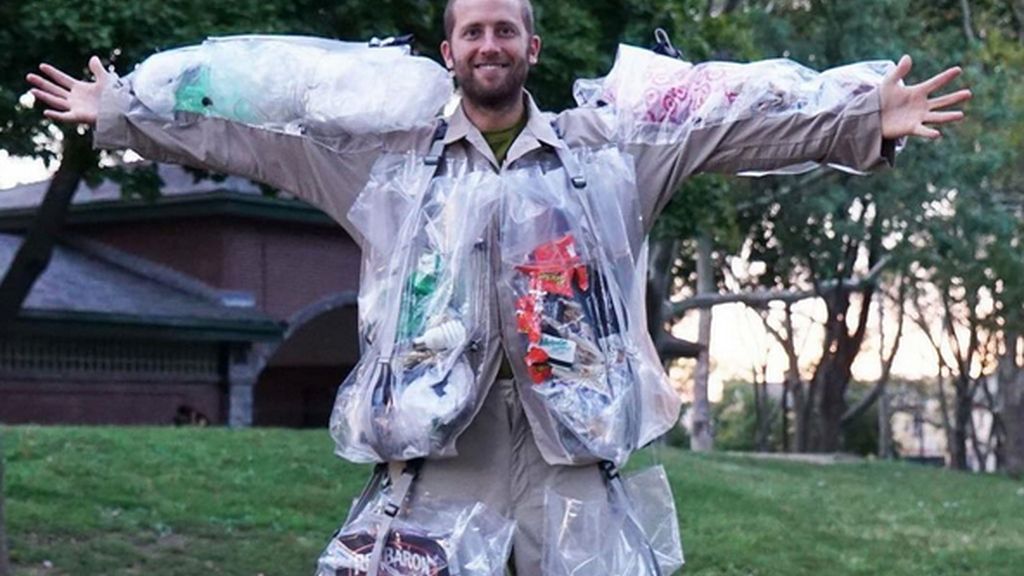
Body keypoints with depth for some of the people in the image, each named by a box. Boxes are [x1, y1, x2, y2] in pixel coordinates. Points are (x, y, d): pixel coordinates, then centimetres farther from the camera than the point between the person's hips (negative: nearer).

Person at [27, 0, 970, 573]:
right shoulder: (386, 154, 12)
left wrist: (863, 123, -5)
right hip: (444, 431, 0)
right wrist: (120, 112, 10)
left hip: (571, 431, 0)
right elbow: (253, 142, 13)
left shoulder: (609, 143, 11)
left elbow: (736, 132, 4)